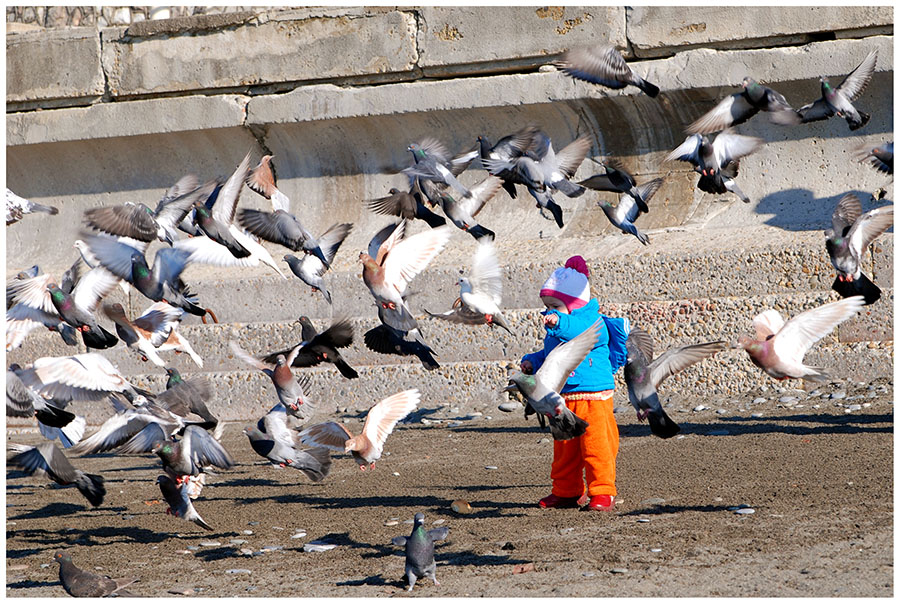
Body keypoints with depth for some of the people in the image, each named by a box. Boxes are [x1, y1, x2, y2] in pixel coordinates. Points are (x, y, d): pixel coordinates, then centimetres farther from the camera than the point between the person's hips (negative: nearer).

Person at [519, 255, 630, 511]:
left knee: (595, 445, -4)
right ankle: (566, 492, 26)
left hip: (593, 396, -8)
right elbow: (548, 354, 28)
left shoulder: (593, 322, -14)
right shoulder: (556, 332, 13)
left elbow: (580, 329, -38)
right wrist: (532, 362, 9)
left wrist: (559, 321, -56)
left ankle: (602, 492, 4)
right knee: (564, 449, 15)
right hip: (563, 399, 8)